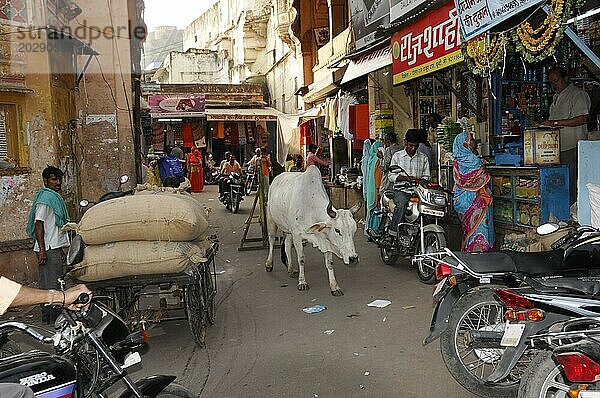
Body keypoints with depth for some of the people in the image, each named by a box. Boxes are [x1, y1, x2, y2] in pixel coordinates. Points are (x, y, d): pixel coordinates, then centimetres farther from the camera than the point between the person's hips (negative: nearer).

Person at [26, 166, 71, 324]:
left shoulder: (55, 197, 20)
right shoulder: (46, 197, -11)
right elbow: (39, 223, -18)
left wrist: (60, 249, 26)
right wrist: (42, 250, -24)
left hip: (55, 247, 10)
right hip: (48, 249, -10)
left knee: (48, 283, 14)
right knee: (51, 285, -8)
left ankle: (47, 316, 21)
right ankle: (52, 318, -5)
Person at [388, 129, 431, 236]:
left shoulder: (423, 158, 16)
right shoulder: (397, 156, 12)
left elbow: (427, 176, 12)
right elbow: (391, 176, 6)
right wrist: (405, 178, -12)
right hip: (401, 189, -2)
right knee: (402, 203, -36)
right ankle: (393, 231, -29)